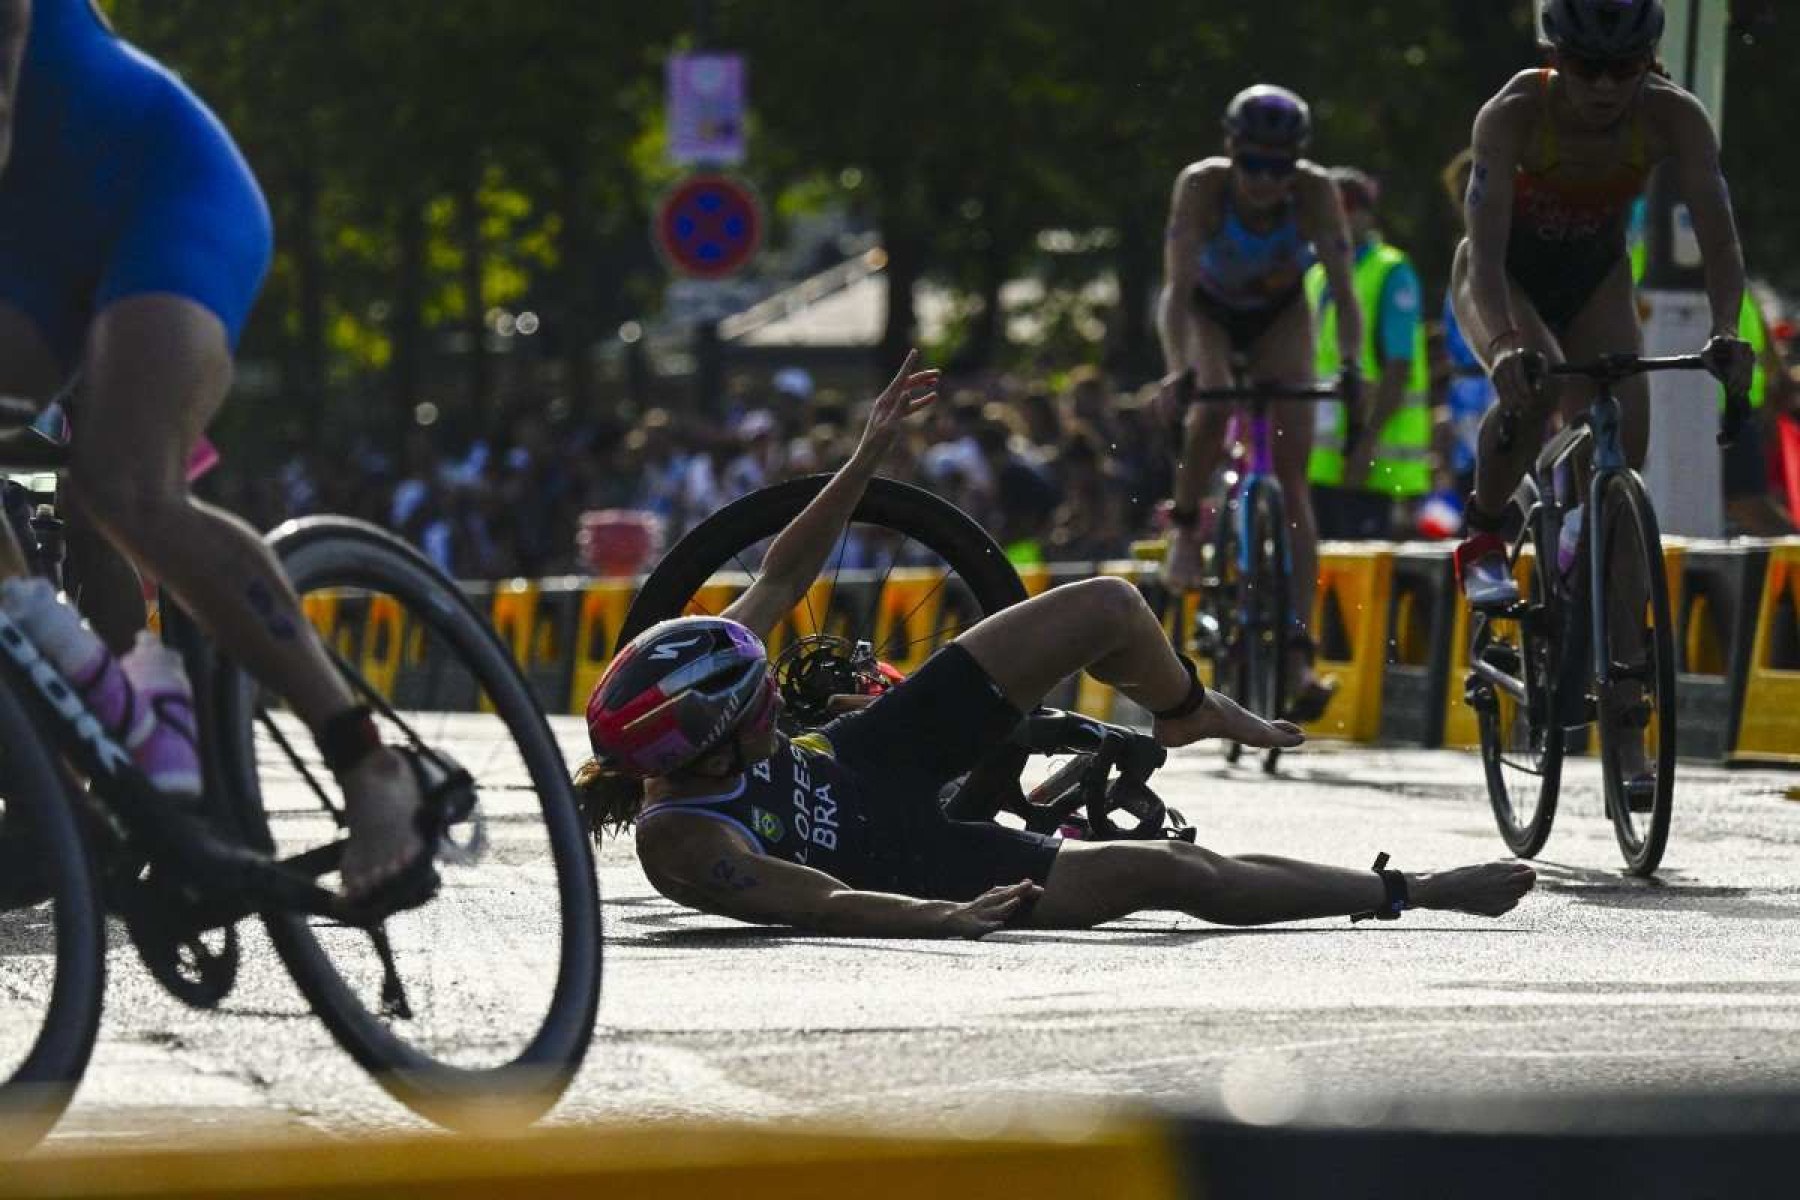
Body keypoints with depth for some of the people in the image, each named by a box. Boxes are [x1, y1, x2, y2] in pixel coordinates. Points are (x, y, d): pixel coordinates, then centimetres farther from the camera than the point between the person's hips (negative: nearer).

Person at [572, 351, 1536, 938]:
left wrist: (869, 454, -6)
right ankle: (1406, 894, 1)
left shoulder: (691, 686, -17)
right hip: (906, 859, -7)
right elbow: (825, 906, -37)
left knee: (1109, 608, -1)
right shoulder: (685, 846, -35)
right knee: (1174, 873, -18)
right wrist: (947, 919, -46)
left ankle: (1189, 710, 36)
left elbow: (782, 577, -5)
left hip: (870, 759, 7)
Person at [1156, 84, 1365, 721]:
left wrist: (1350, 368, -48)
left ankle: (1299, 652, -18)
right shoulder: (1202, 186, -33)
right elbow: (1176, 290, -38)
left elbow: (1345, 291, -33)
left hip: (1280, 314, 1)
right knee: (1212, 404, -34)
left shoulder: (1315, 192, -31)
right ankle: (1185, 529, -5)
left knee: (1292, 472, -13)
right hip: (1210, 310, -1)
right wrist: (1178, 369, -52)